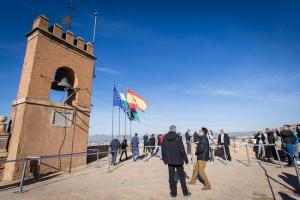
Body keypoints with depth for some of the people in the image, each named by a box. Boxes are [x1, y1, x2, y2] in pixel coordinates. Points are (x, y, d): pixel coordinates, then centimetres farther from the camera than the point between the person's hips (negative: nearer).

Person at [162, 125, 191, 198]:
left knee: (171, 177, 12)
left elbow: (163, 150, 3)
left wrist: (164, 159, 14)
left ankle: (173, 193, 20)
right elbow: (182, 149, -12)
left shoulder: (165, 138, -2)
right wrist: (185, 159, 0)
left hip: (170, 160, 3)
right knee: (181, 176, 13)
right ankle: (185, 192, 24)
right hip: (178, 160, -2)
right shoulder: (177, 137, -13)